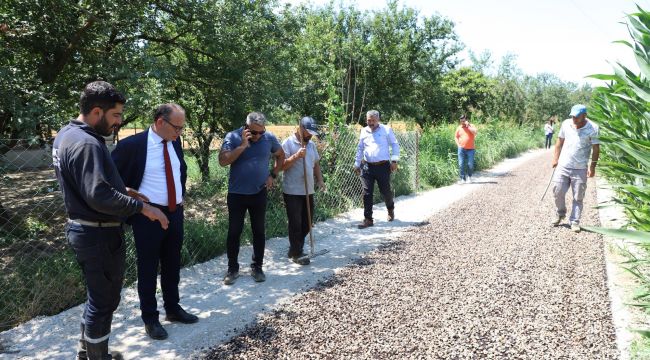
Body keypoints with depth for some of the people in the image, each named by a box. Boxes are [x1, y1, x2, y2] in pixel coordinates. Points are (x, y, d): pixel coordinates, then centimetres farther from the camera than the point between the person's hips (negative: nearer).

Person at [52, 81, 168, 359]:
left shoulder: (66, 134, 9)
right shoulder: (87, 144, -24)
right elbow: (99, 196, -31)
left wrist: (122, 190, 11)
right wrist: (142, 207, -24)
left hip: (81, 228, 10)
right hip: (99, 234, -10)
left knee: (98, 296, 24)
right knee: (104, 300, 6)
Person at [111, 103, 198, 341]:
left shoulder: (175, 142, 3)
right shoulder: (132, 144, -16)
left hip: (175, 212, 6)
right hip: (148, 215, -6)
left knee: (172, 265, 18)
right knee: (148, 268, 7)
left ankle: (173, 309, 35)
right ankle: (150, 318, 23)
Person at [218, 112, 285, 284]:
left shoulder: (269, 138, -4)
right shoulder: (233, 137, -12)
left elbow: (281, 156, 13)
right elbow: (223, 161, -23)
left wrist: (273, 175, 2)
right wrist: (243, 145, -27)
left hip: (259, 193, 2)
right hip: (236, 194, -1)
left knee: (259, 231, 9)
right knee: (234, 232, 5)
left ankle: (257, 267, 23)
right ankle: (232, 268, 19)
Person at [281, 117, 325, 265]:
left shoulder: (311, 144, 12)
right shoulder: (288, 143, -11)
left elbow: (316, 164, 20)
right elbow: (280, 166, -16)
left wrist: (320, 180, 7)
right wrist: (296, 156, -26)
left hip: (308, 191, 7)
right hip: (292, 192, -7)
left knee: (306, 223, 13)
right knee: (295, 224, 0)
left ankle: (294, 250, 27)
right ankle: (296, 254, 12)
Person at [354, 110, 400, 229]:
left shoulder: (386, 130, 0)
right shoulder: (364, 131, 10)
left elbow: (395, 145, 3)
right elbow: (360, 149, 19)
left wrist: (394, 160, -6)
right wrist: (357, 164, 19)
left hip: (383, 166, -3)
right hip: (367, 166, 3)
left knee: (385, 191, 7)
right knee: (367, 193, -3)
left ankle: (391, 210, 38)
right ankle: (368, 219, 3)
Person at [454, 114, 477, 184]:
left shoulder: (471, 126, 2)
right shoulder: (459, 128, 8)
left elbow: (474, 132, -18)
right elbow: (456, 136, 17)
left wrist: (468, 126, -15)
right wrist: (458, 144, 3)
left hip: (470, 149, -2)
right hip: (461, 149, 2)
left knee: (470, 165, 0)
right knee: (461, 164, -4)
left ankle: (469, 177, 21)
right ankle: (463, 178, 3)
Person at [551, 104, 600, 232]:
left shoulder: (593, 128, -9)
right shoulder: (566, 124, 1)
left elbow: (596, 149, -6)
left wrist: (592, 166, -11)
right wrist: (555, 158, 9)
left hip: (580, 169, -3)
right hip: (563, 166, 3)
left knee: (578, 197, 3)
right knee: (558, 191, 4)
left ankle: (575, 222, 14)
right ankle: (560, 214, 28)